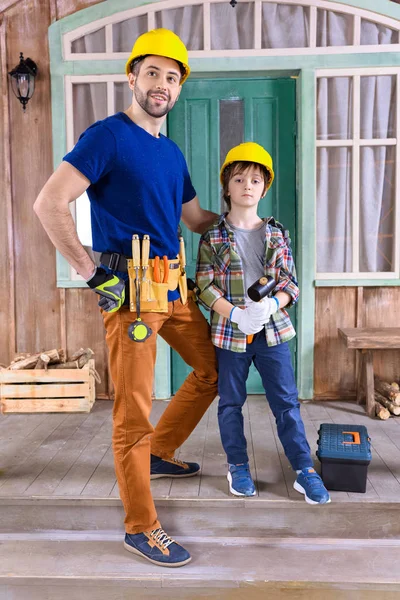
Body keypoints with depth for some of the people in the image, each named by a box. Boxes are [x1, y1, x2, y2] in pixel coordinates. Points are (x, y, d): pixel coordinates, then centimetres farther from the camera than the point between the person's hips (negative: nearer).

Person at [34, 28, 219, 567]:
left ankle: (159, 454, 35)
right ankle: (140, 528, 14)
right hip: (130, 287, -8)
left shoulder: (172, 153, 16)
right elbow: (49, 204, -16)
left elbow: (195, 217, 27)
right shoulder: (108, 135, -8)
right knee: (134, 410, -1)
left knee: (213, 370, 17)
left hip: (174, 286, 9)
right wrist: (91, 273, -16)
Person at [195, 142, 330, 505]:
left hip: (273, 330, 1)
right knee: (231, 403, 11)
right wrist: (235, 314, -20)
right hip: (229, 332, -1)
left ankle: (305, 470, 16)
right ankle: (238, 468, 27)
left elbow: (289, 282, 3)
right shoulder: (213, 237, -1)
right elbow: (204, 285, -6)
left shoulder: (276, 235, 5)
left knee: (286, 402, 5)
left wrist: (272, 305, -18)